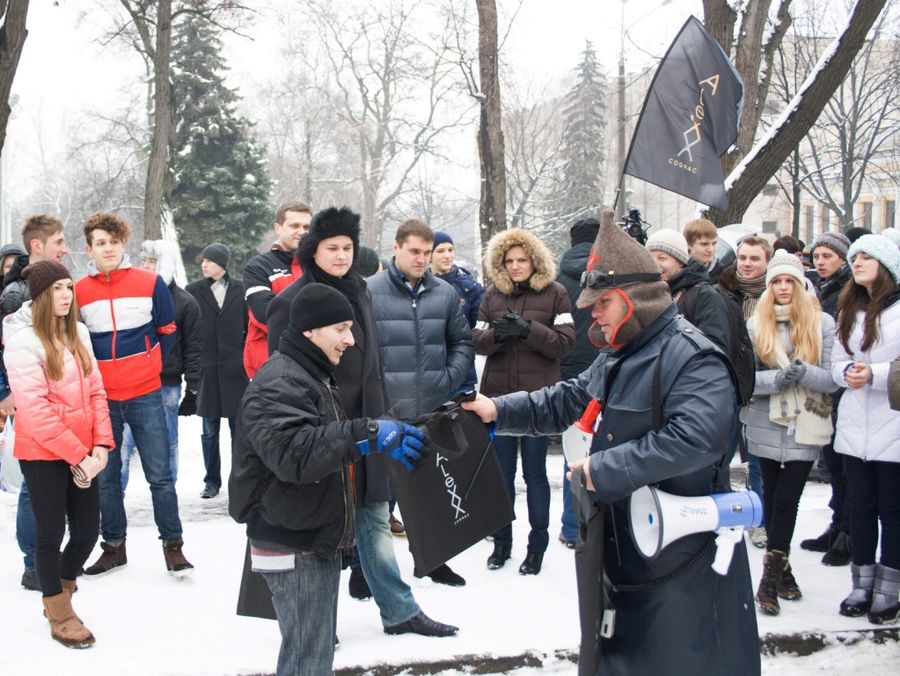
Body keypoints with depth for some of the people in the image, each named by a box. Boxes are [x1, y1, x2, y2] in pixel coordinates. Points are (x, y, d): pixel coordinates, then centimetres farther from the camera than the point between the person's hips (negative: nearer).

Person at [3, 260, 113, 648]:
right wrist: (77, 454, -17)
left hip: (84, 453, 6)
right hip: (44, 454, -6)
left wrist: (100, 445, -4)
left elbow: (95, 391, 9)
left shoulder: (77, 333, 10)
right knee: (52, 533, 5)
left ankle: (59, 595, 35)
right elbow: (35, 409, -17)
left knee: (88, 531, 10)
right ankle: (60, 615, 23)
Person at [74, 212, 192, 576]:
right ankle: (113, 546, 21)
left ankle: (173, 546, 9)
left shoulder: (150, 283, -3)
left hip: (145, 395, -2)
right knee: (106, 476, 9)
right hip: (101, 398, 2)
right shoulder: (78, 291, 0)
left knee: (159, 474, 0)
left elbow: (166, 331, 8)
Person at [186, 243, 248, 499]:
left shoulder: (240, 289, 2)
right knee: (209, 431, 8)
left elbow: (249, 326, 4)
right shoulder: (193, 291, 2)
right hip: (206, 371, 0)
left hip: (235, 370, 0)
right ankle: (212, 481, 19)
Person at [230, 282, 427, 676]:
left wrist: (387, 436, 18)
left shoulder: (312, 376, 17)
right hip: (295, 548, -10)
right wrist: (368, 435, -41)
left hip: (318, 540, 10)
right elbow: (293, 451, -35)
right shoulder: (278, 385, -18)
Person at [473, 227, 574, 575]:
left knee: (535, 472, 3)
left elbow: (564, 342, -8)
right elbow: (477, 341, 5)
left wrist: (526, 329, -20)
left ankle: (537, 544, 14)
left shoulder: (554, 293, -1)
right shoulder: (493, 295, 9)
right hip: (499, 396, 3)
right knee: (502, 472, 11)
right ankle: (502, 541, 23)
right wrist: (497, 334, -16)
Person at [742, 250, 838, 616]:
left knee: (786, 499, -6)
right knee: (772, 494, 10)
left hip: (805, 428, -2)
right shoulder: (755, 324, 4)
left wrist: (805, 373, -23)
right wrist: (776, 379, -19)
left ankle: (772, 576, 2)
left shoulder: (822, 322, 0)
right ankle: (781, 569, 25)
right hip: (766, 426, 2)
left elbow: (834, 378, -3)